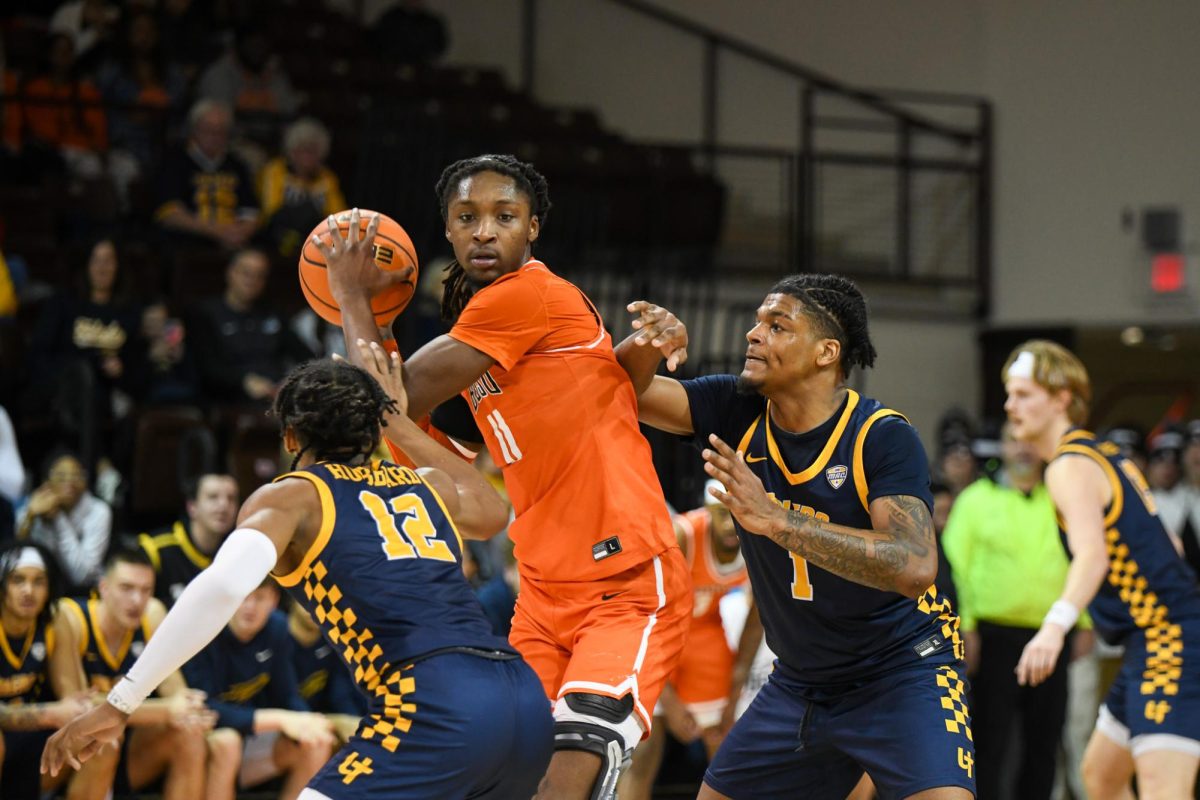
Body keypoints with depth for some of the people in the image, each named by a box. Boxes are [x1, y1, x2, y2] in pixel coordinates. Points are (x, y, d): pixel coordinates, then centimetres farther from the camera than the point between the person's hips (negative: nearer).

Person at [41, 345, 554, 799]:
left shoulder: (290, 497, 10)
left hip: (435, 706, -7)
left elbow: (224, 585, -11)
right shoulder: (427, 486, 26)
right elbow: (492, 512, 51)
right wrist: (400, 425, 55)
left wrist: (119, 704, -12)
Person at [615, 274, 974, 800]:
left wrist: (774, 520, -38)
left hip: (903, 672, -6)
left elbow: (915, 568, -35)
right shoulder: (738, 412, -4)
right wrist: (645, 348, -32)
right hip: (800, 682, 6)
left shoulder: (883, 436, -21)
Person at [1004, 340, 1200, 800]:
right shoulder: (1104, 455, 17)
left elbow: (1092, 555, -31)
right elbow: (1162, 545, 26)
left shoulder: (1070, 467, -13)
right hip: (1151, 644, 11)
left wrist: (1055, 625, -46)